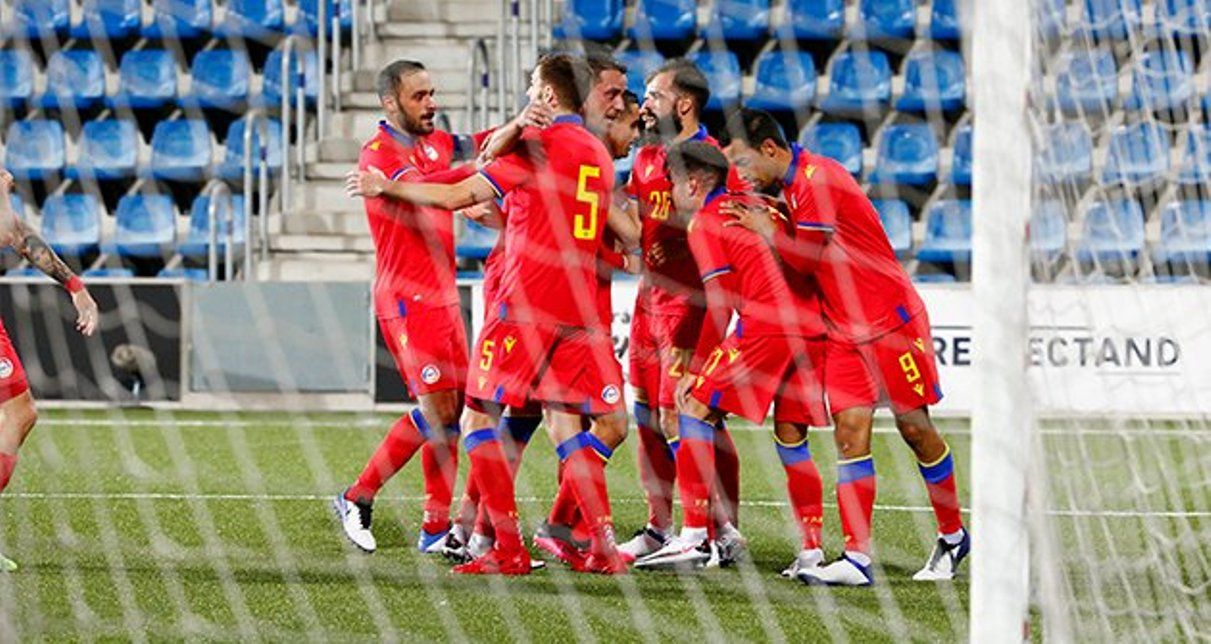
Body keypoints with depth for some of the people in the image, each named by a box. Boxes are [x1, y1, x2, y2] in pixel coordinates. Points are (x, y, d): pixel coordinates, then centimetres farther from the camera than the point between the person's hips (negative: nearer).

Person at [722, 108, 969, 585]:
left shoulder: (817, 179, -19)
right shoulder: (795, 183, 10)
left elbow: (803, 257, -16)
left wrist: (764, 228, -5)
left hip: (891, 323, -8)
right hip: (845, 331, 8)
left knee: (915, 428, 1)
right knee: (850, 431, -4)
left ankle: (953, 537, 18)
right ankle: (857, 558, -11)